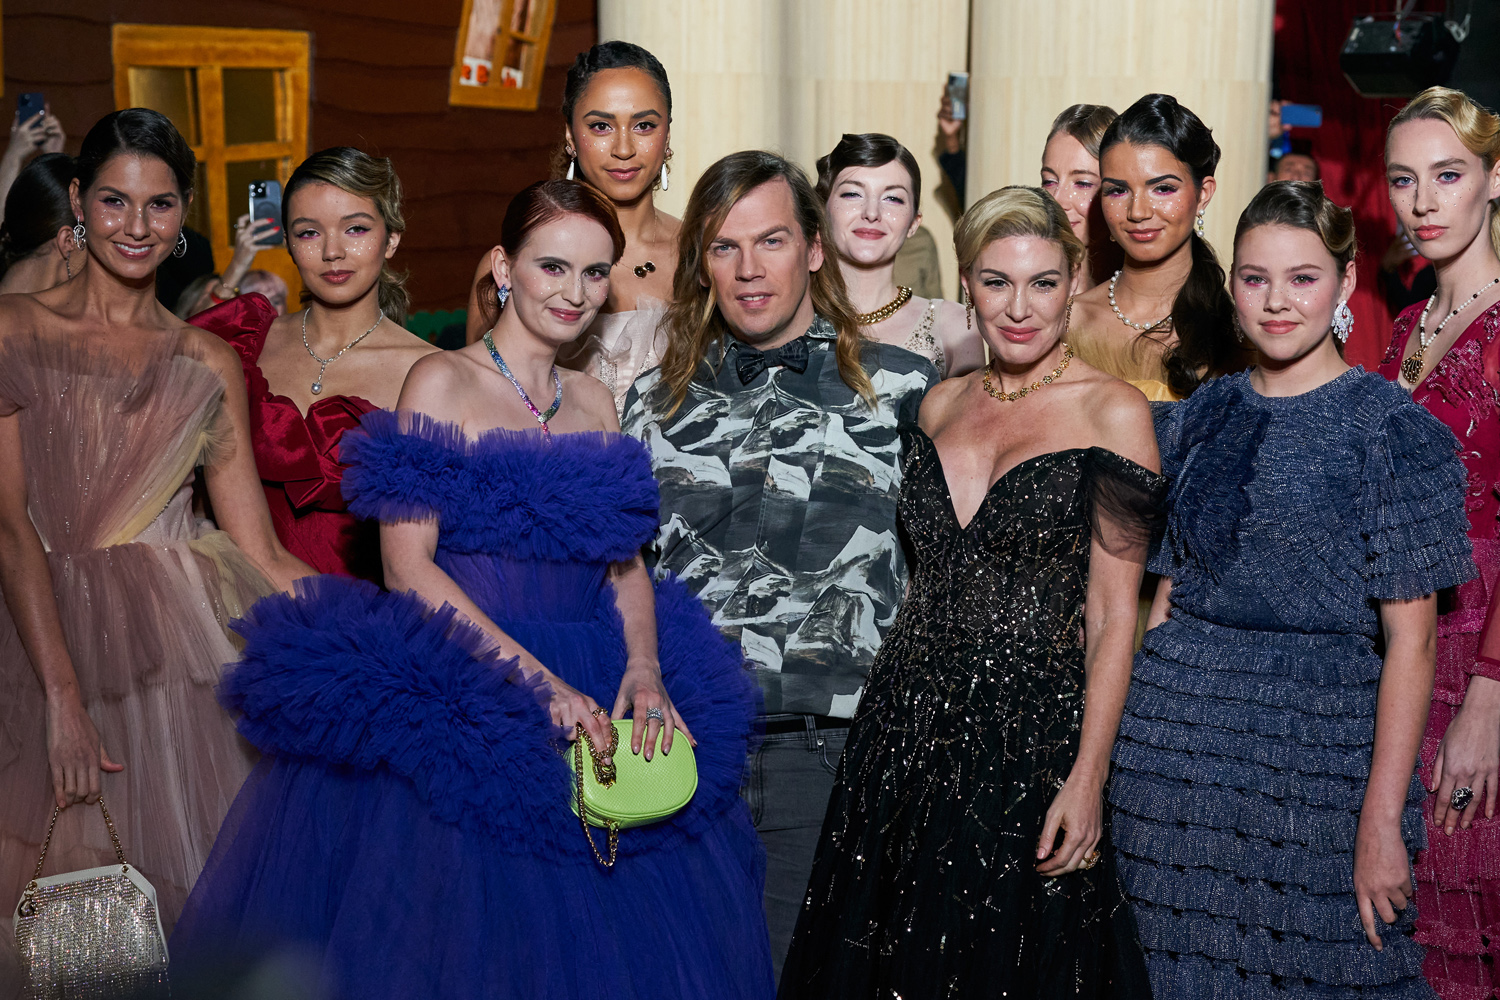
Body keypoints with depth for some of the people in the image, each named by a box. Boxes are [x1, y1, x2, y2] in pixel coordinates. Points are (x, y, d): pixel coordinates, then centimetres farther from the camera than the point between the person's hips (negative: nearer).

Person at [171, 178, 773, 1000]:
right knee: (457, 930, -2)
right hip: (463, 699, -5)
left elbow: (625, 559, 12)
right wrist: (536, 680, -19)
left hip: (594, 695, 5)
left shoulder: (594, 402, 13)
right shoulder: (440, 383, -4)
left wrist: (645, 668, -8)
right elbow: (407, 567, -12)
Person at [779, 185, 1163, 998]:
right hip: (909, 719, 5)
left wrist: (1087, 776, -14)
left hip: (1031, 732, -5)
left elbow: (1113, 613, -8)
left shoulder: (1111, 412, -6)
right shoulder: (942, 405, 10)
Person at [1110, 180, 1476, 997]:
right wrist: (1133, 737, 6)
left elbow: (1410, 638, -10)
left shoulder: (1389, 428, -7)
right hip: (1180, 736, 4)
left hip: (1319, 743, -4)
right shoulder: (1198, 418, 8)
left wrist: (1382, 820, -14)